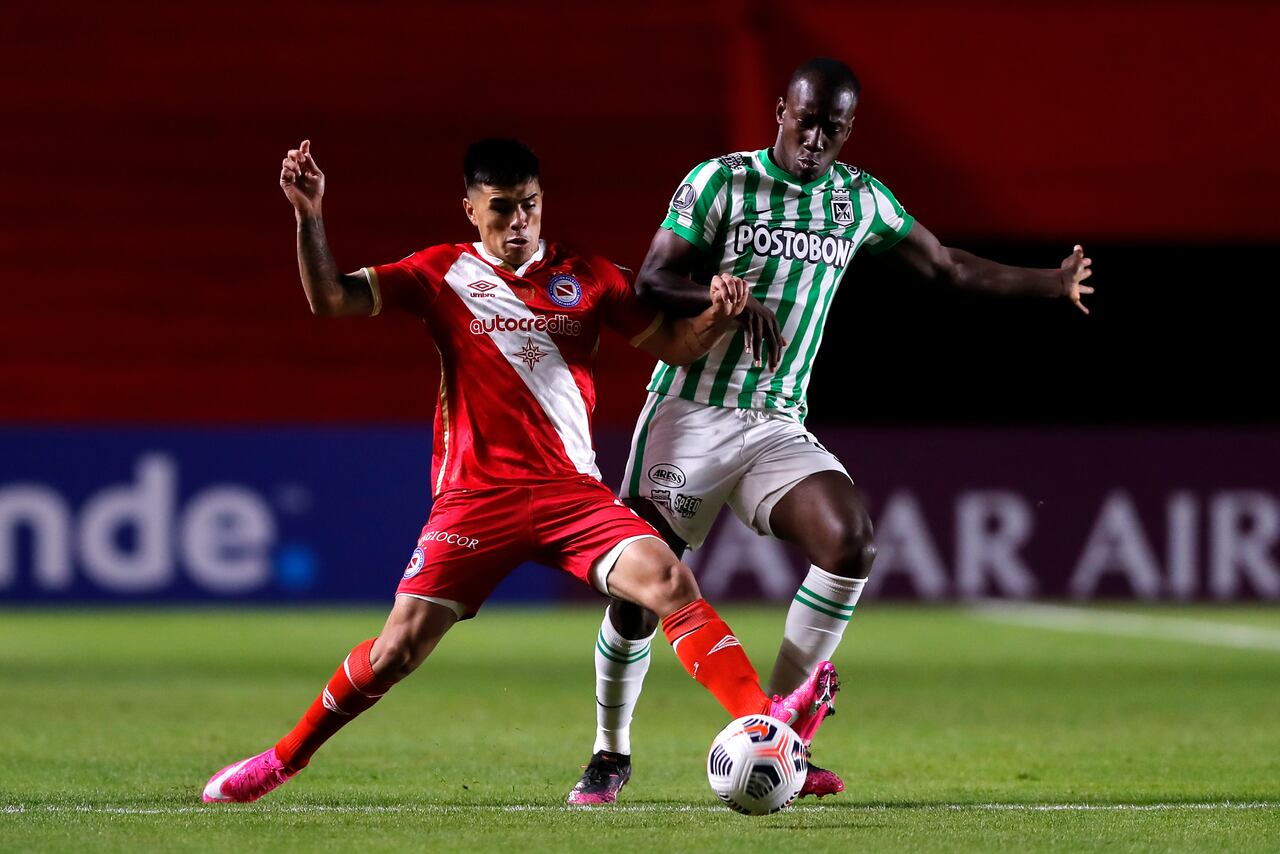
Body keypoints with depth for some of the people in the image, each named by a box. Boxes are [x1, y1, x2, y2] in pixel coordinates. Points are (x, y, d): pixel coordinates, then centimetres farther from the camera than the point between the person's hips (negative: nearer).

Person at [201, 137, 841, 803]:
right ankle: (283, 758, 13)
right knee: (399, 648, -7)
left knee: (670, 582, -24)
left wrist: (718, 313, -9)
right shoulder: (443, 274, 4)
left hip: (573, 491, 1)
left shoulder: (584, 276, 9)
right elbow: (330, 299, -3)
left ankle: (763, 725, -30)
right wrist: (309, 217, -17)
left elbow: (673, 345, 12)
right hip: (476, 494, -1)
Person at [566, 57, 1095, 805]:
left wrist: (1053, 284, 14)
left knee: (852, 542, -22)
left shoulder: (860, 200, 9)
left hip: (778, 426, 3)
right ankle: (611, 757, 15)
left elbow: (947, 265, 19)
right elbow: (652, 282, -7)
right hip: (689, 412, -3)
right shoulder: (720, 181, -4)